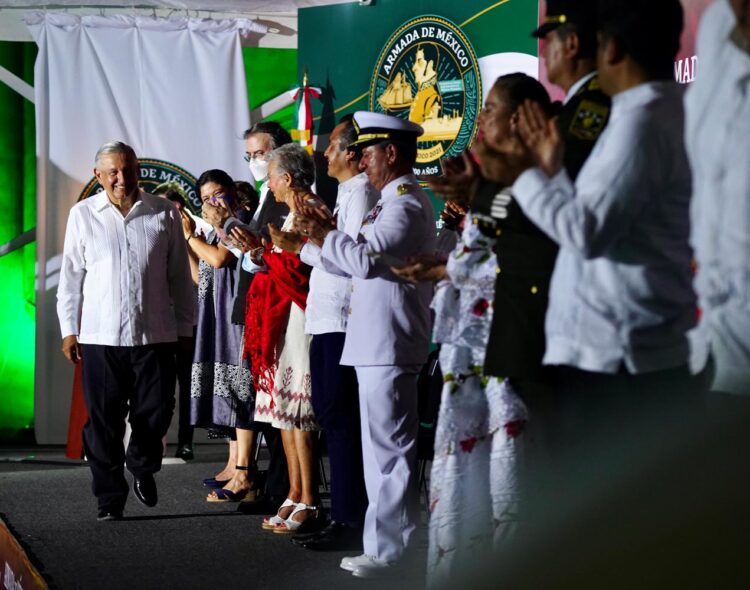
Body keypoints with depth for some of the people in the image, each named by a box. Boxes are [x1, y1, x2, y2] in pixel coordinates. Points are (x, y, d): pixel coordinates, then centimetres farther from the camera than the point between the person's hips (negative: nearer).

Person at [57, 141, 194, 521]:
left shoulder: (165, 214, 4)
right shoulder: (83, 215, 3)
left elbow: (179, 276, 8)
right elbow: (71, 276, 7)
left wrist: (184, 328, 8)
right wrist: (69, 330, 5)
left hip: (154, 334, 0)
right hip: (100, 336, 0)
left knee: (156, 412, 3)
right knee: (104, 421, 3)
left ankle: (142, 467, 32)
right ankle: (110, 497, 14)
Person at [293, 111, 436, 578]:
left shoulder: (406, 204, -13)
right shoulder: (393, 202, 20)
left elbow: (366, 259, -25)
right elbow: (358, 263, 21)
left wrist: (325, 234, -11)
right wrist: (322, 237, 10)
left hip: (389, 345, -11)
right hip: (376, 342, 11)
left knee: (389, 448, -7)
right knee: (383, 447, 13)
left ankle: (390, 550, -3)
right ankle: (385, 542, 20)